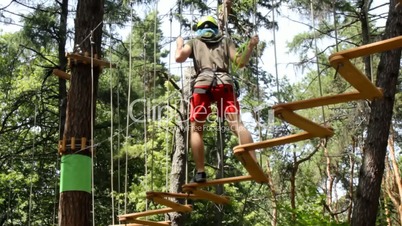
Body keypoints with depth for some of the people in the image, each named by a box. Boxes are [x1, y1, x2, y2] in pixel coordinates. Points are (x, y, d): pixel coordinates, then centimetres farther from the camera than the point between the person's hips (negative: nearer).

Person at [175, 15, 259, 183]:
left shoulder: (194, 42, 27)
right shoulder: (226, 41, 30)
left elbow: (179, 58, 13)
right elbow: (240, 62, 20)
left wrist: (179, 45, 32)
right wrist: (251, 47, 30)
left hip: (203, 83, -1)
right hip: (224, 83, 1)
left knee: (196, 129, 6)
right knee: (237, 124, -10)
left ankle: (200, 173, -7)